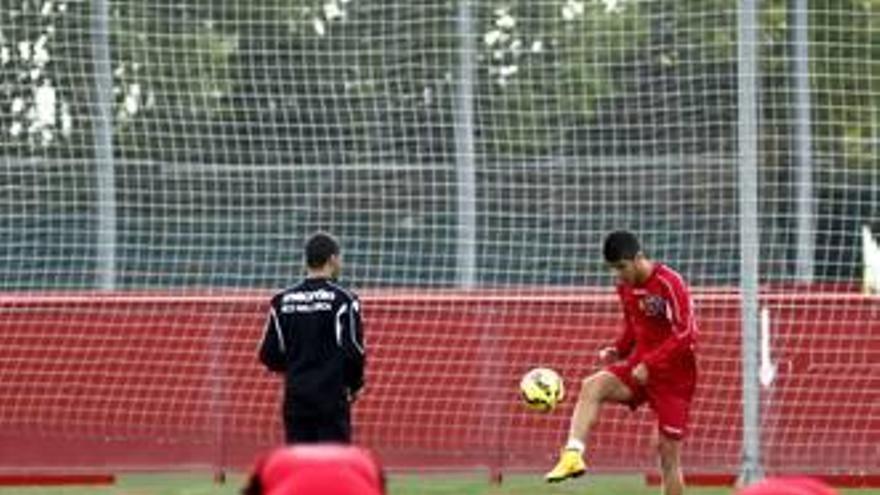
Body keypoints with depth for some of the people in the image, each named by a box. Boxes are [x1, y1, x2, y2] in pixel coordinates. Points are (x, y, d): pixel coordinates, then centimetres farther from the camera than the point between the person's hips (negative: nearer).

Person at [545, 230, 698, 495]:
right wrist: (618, 350, 1)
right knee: (592, 386, -24)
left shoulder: (670, 284, -17)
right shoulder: (625, 287, 4)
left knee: (668, 451, -2)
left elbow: (685, 334, -20)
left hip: (673, 373, -5)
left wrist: (650, 364, -26)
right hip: (640, 366, 5)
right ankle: (573, 455, -36)